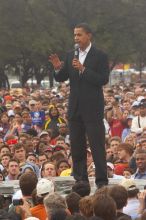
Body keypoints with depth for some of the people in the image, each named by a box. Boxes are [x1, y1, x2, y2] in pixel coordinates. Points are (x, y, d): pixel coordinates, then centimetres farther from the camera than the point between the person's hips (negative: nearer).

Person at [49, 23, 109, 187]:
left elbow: (103, 80, -15)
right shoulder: (71, 56, 10)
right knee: (76, 146, 10)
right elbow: (61, 78, 11)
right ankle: (80, 179, 18)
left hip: (92, 108, -6)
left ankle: (101, 180, -1)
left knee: (97, 146, -5)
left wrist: (83, 69, -22)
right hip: (75, 108, 6)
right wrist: (58, 68, -11)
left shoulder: (100, 56, -6)